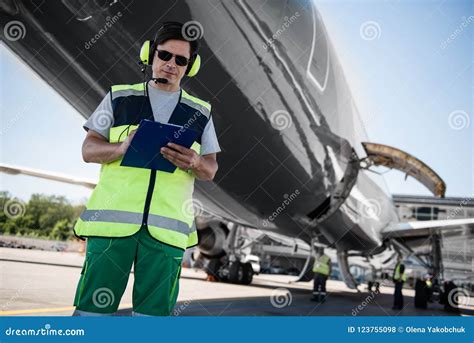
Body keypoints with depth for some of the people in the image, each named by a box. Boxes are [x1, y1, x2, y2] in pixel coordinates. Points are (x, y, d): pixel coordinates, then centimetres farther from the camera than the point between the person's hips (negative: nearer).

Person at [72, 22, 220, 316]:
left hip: (167, 226, 1)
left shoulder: (200, 112, 15)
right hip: (112, 218, -1)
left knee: (154, 311, 2)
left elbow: (211, 170, 13)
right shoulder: (119, 98, 12)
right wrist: (122, 147, -13)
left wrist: (194, 162, -11)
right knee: (93, 306, -1)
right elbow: (89, 150, 8)